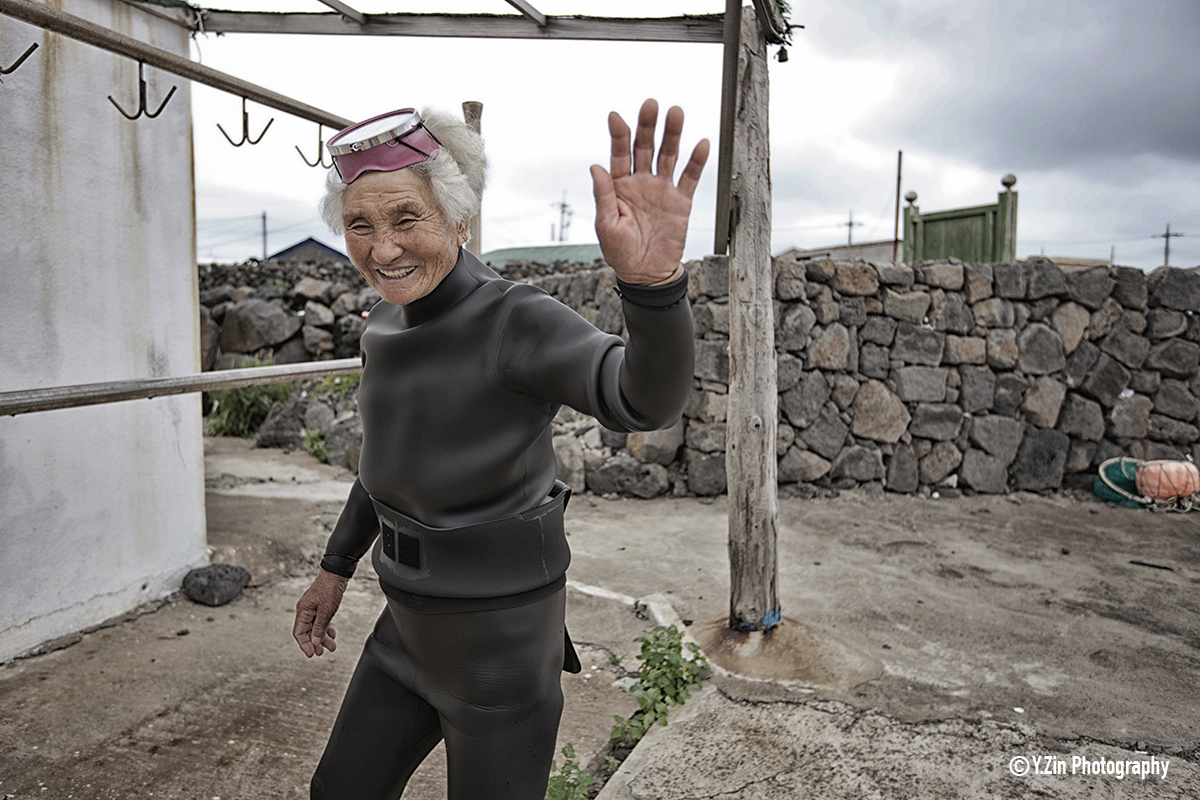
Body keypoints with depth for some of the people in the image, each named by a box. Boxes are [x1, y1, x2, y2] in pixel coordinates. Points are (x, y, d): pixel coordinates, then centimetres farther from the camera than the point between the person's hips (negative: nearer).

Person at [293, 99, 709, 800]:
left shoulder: (517, 321, -23)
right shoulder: (386, 329, 1)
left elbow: (649, 401, -41)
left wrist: (653, 278, -60)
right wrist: (337, 568, 21)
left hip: (502, 637, -8)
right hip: (409, 629, 8)